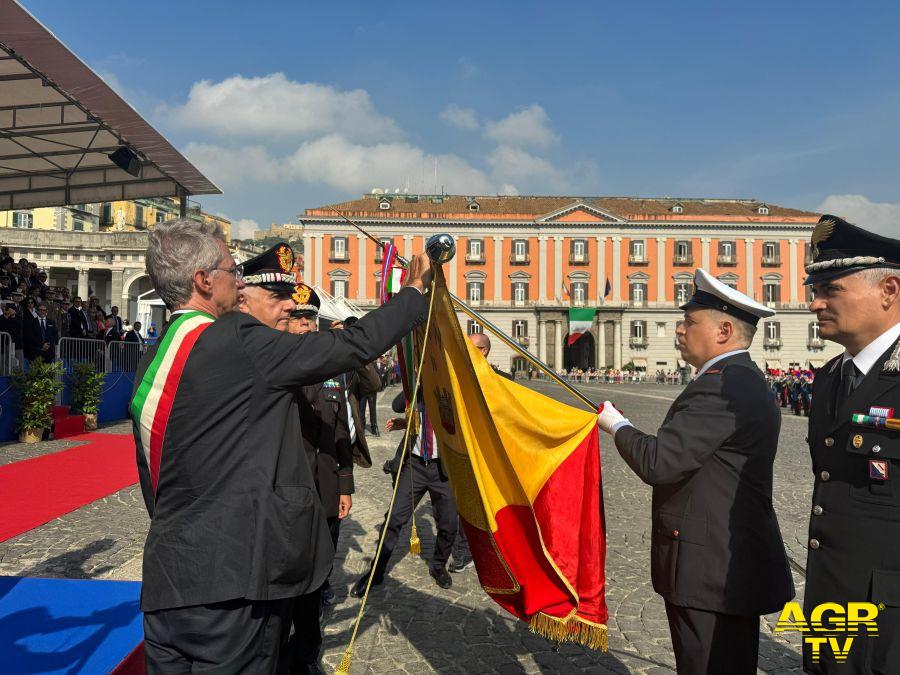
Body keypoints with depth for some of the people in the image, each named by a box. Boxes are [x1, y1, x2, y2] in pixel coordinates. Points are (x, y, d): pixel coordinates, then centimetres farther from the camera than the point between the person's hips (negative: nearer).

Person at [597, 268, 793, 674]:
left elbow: (658, 464, -26)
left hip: (712, 572, -11)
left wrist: (617, 426, -9)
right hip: (735, 562, 11)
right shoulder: (746, 380, 12)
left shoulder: (720, 387, -22)